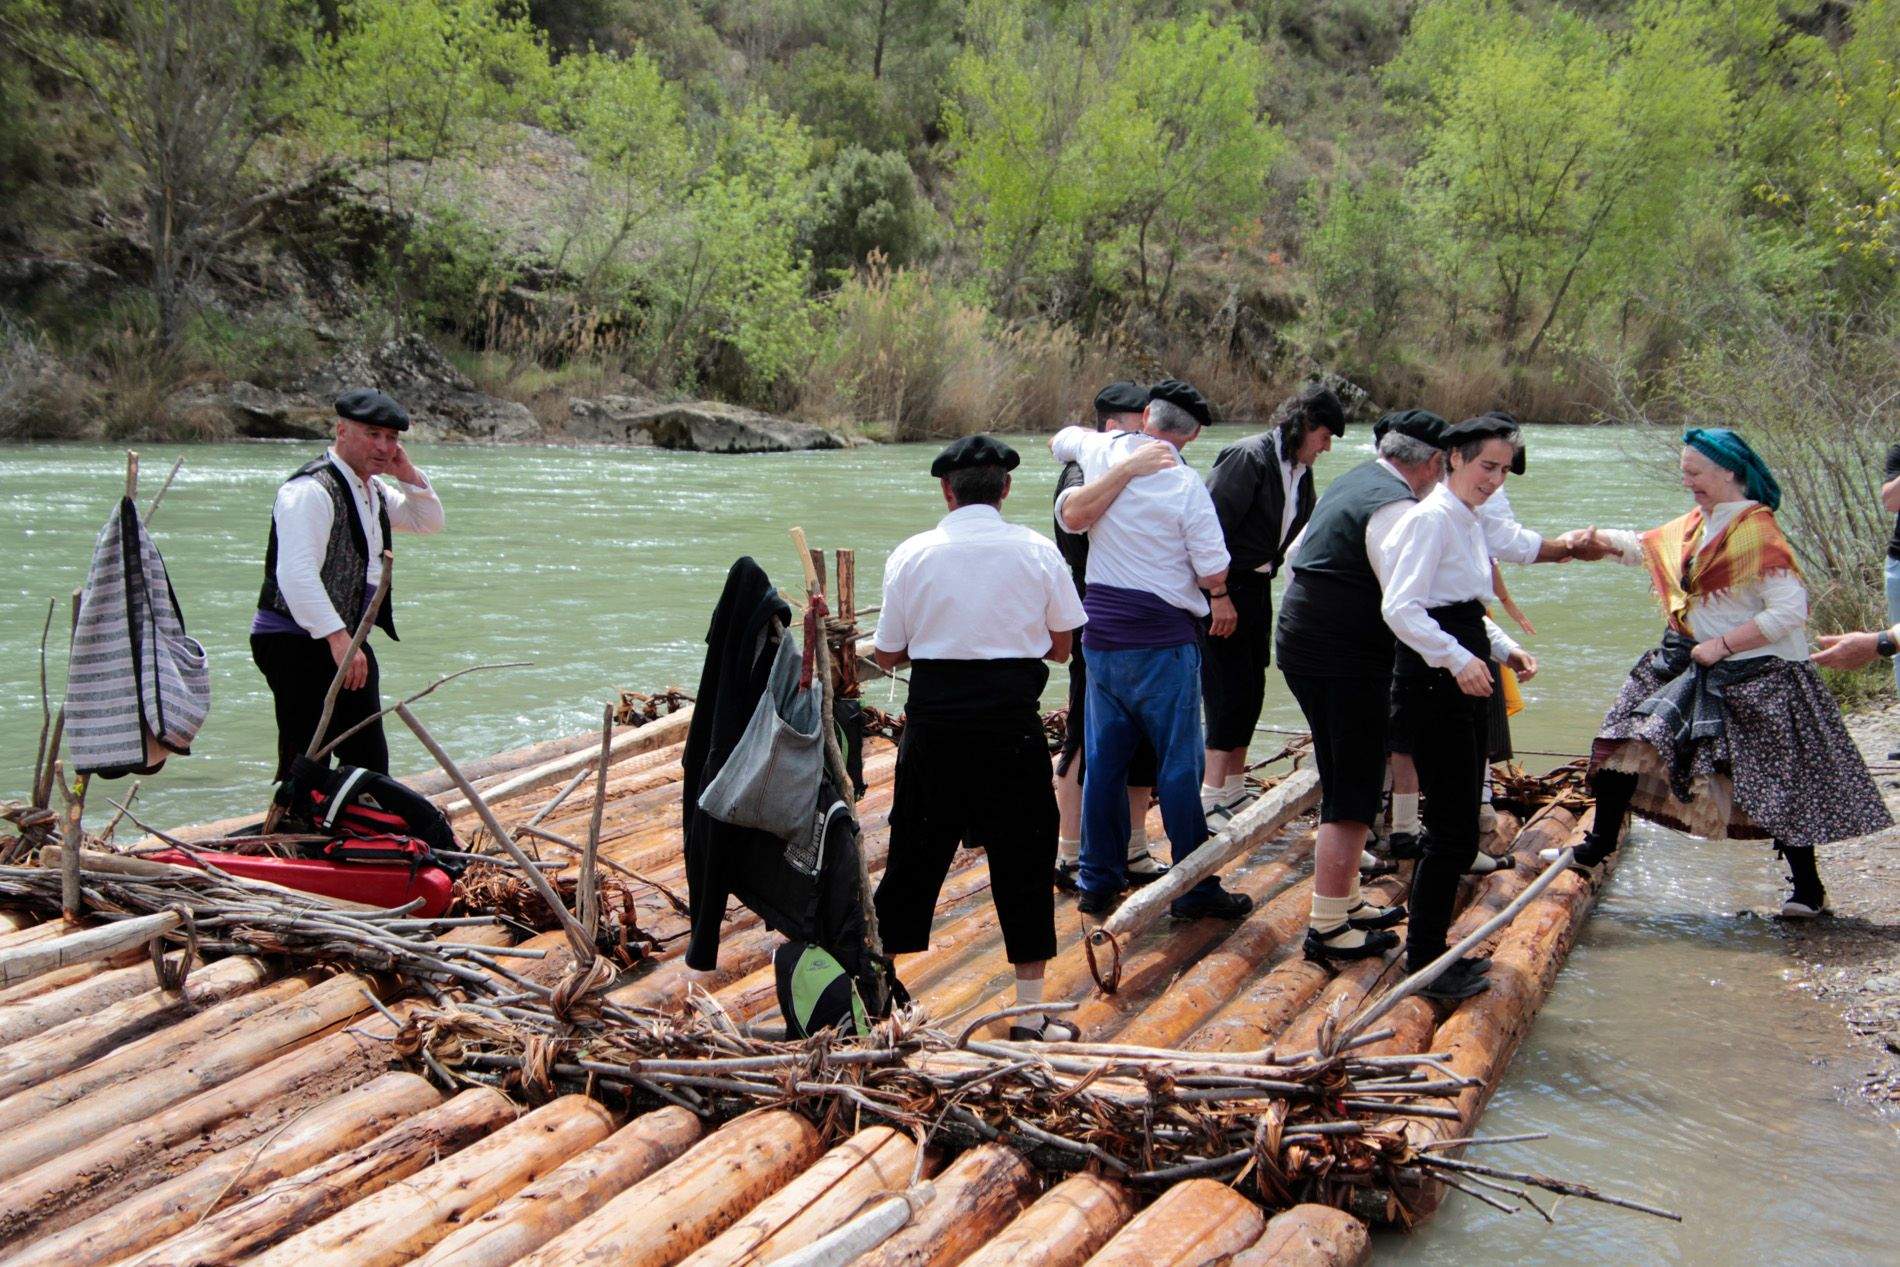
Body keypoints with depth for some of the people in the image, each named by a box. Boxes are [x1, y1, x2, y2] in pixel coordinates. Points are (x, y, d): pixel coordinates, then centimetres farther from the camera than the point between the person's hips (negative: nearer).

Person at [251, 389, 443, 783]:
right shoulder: (311, 490, -17)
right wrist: (337, 637, -33)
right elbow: (296, 575, -26)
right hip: (299, 645, -10)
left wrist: (408, 475, 7)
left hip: (345, 642, 10)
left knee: (370, 762, 13)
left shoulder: (373, 491, 14)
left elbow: (429, 522, 27)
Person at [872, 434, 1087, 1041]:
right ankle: (1030, 1010, 13)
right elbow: (1062, 647, 6)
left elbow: (888, 654, 3)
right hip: (1011, 719, -1)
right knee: (1022, 857, 9)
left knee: (916, 854, 12)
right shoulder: (1037, 551, -1)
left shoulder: (912, 554, -1)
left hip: (934, 720, 1)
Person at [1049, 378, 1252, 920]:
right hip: (1163, 640, -5)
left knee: (1103, 761, 12)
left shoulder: (1101, 453, 1)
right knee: (1179, 767, 1)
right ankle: (1194, 888, 5)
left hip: (1101, 635, 5)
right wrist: (1220, 599, 12)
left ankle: (1097, 881, 18)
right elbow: (1213, 571, -9)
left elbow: (1060, 440, 25)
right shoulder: (1186, 486, -12)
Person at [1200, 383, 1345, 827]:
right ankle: (1210, 802, -8)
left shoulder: (1300, 471, 10)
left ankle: (1233, 793, 21)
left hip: (1257, 587, 9)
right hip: (1224, 588, -9)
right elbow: (1212, 526, -21)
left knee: (1251, 691, 11)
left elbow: (1307, 536, 20)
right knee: (1230, 689, -10)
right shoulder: (1249, 458, -18)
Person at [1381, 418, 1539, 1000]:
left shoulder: (1471, 522, 17)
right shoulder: (1430, 519, -13)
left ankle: (1433, 947, 24)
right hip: (1433, 683, -10)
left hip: (1464, 683, 10)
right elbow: (1400, 608, -21)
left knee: (1459, 826, 13)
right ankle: (1424, 961, 2)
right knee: (1453, 829, -8)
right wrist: (1457, 658, -28)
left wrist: (1504, 648, 11)